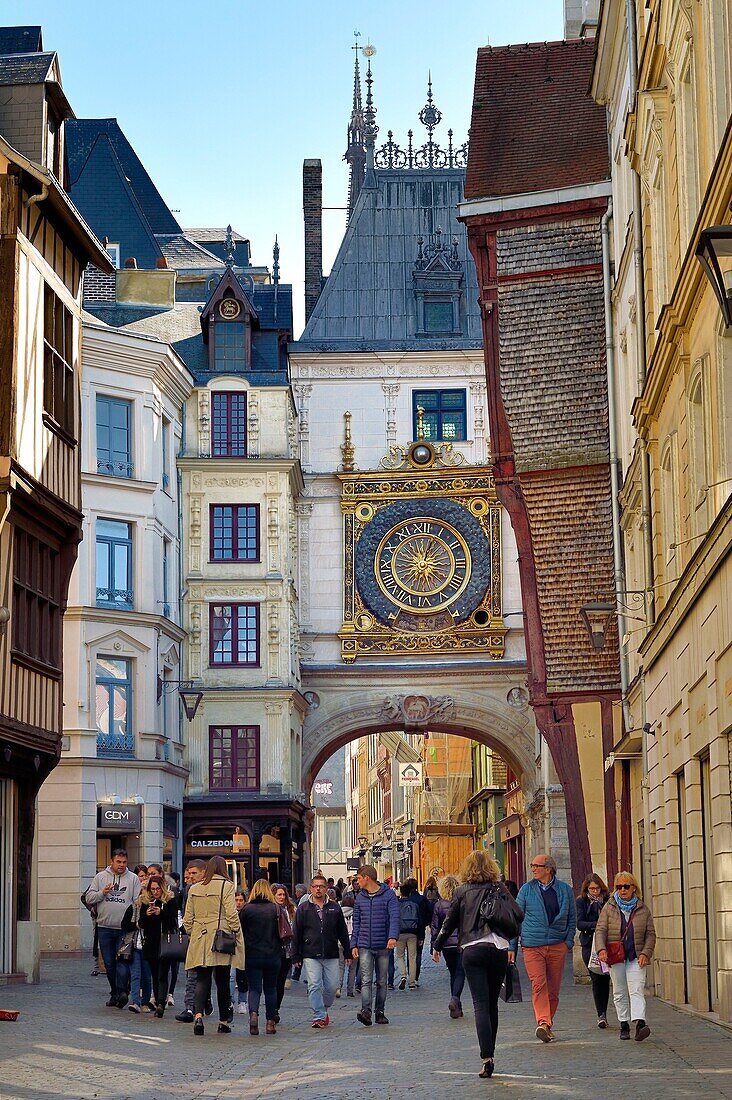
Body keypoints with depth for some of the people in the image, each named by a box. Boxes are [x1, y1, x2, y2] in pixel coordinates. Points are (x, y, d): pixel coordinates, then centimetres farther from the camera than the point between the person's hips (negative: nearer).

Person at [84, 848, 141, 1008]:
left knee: (122, 961, -14)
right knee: (109, 963, 7)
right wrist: (102, 893, -11)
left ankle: (121, 991, -20)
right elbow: (88, 898, 7)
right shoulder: (100, 877, 9)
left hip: (125, 929, -3)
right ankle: (115, 993, 17)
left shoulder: (133, 879, 5)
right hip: (105, 927, 3)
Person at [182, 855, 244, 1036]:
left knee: (202, 979, 1)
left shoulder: (194, 888, 9)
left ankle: (198, 1014, -21)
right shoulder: (226, 886, -4)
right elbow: (231, 914, -9)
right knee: (222, 981, 7)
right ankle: (224, 1021, 14)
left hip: (200, 941, 3)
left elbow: (187, 918, 12)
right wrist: (236, 933, 2)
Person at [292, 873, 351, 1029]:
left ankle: (324, 1010, 25)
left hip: (331, 955, 1)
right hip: (310, 956, -1)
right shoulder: (303, 908, 5)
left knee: (331, 987, 3)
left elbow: (343, 932, 13)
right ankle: (319, 1016, -4)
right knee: (314, 986, -7)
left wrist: (348, 952, 10)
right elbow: (296, 934, 6)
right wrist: (296, 956, 2)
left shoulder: (334, 908, 8)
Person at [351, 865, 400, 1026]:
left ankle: (380, 1012, 17)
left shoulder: (388, 895, -3)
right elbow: (356, 923, 13)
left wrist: (393, 936, -28)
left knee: (382, 981, 8)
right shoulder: (360, 898, 9)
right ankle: (365, 1011, -21)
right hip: (365, 946, 2)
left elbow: (394, 917, -13)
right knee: (366, 980, -10)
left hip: (383, 946, -2)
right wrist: (354, 944, 7)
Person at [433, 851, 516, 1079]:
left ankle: (486, 1058, -17)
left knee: (481, 1005, -5)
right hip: (499, 949, 2)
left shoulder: (463, 891, 2)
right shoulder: (500, 888, 5)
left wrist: (437, 946, 19)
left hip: (473, 951, -2)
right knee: (492, 1004, 14)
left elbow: (450, 921, 7)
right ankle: (489, 1052, 20)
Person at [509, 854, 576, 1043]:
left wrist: (569, 942, 3)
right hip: (532, 946, -2)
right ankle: (542, 1022, -25)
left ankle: (547, 1024, 18)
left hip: (557, 946, 2)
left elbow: (572, 918, 13)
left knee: (553, 989, 6)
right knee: (538, 984, -17)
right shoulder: (527, 889, 4)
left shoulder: (565, 889, 6)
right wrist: (511, 947, 3)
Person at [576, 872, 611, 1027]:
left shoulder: (607, 900, 7)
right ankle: (601, 1015, -1)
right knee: (596, 979, -5)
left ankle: (603, 1013, 11)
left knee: (605, 978, 0)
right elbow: (579, 923, -5)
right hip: (589, 945, -1)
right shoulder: (581, 902, 4)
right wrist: (596, 925, -21)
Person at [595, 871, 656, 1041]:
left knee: (637, 990, -14)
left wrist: (646, 953, -7)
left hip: (636, 957, -1)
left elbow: (650, 934, 7)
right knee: (619, 993, 6)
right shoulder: (609, 908, 5)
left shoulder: (643, 909, 6)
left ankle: (640, 1023, -26)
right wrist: (601, 949, -17)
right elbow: (600, 930, 0)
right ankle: (624, 1025, 17)